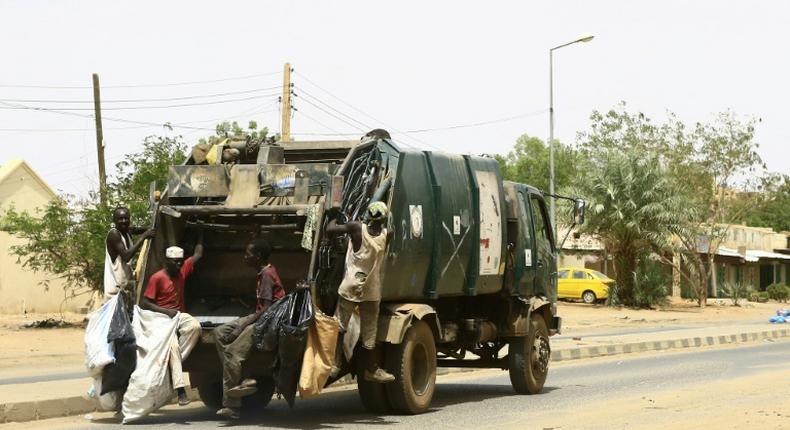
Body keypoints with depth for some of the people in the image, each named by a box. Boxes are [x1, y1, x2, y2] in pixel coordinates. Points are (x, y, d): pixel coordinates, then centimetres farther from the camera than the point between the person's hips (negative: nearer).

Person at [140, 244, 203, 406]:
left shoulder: (182, 271, 9)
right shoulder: (157, 278, -7)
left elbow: (198, 255, 20)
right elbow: (144, 303, -8)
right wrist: (166, 311, -17)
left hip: (179, 315, 5)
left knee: (195, 326, -30)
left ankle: (174, 363, -22)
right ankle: (179, 387, -35)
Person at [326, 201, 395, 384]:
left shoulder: (357, 228, -15)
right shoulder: (387, 235, -8)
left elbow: (330, 229, -12)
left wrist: (335, 218, 7)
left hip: (350, 288, -1)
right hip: (372, 291, 1)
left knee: (338, 327, 9)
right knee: (369, 333, 11)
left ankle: (333, 362, 10)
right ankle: (372, 369, 19)